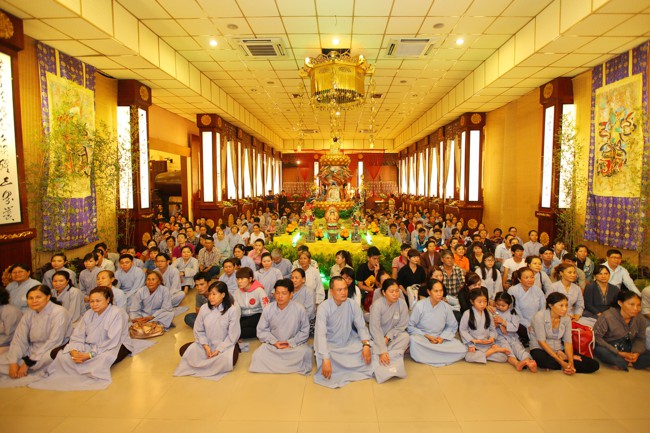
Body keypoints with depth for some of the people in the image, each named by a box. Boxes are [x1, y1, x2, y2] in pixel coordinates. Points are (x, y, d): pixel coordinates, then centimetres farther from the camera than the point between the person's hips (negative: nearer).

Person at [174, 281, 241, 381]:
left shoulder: (233, 310, -16)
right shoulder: (204, 308, -3)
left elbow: (232, 335, -14)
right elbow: (198, 331, 1)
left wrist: (218, 350, -19)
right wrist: (206, 346, -13)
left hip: (225, 344, -4)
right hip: (206, 344, 4)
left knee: (228, 360, -34)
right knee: (184, 350, -12)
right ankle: (213, 362, -11)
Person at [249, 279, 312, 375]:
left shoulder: (300, 309, -12)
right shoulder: (268, 310, -7)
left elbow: (305, 331, -6)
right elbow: (262, 331, -2)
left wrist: (291, 343, -15)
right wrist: (274, 342, -15)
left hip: (295, 344, -1)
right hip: (272, 345, 2)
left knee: (306, 352, -32)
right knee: (258, 356, -24)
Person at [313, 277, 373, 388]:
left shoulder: (353, 305, -8)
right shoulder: (323, 307, -19)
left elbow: (361, 327, -5)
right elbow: (320, 334, -27)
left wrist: (366, 345, -25)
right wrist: (326, 359, -37)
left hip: (349, 342, 4)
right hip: (330, 345, -3)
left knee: (367, 352, -20)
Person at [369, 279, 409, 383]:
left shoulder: (402, 304, -14)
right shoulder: (377, 305, -24)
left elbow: (401, 325, -7)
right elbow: (375, 329, -27)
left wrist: (388, 337, -20)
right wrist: (382, 351, -34)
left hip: (392, 335, 3)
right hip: (377, 337, -3)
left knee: (405, 336, -26)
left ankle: (387, 359, -28)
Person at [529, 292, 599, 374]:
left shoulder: (566, 319, 0)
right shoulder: (540, 316, -16)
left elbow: (568, 342, -4)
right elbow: (541, 342, -19)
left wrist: (571, 362, -21)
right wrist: (561, 362, -23)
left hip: (559, 351, 4)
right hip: (540, 350, -4)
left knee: (594, 365, -14)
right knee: (543, 360, -40)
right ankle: (564, 359, -10)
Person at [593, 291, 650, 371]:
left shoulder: (640, 319, -4)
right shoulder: (607, 317, -21)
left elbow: (640, 339, 7)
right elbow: (596, 337, -19)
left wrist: (636, 352, -14)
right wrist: (618, 353, -20)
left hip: (628, 349, 5)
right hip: (609, 348, -4)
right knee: (600, 350, -37)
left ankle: (620, 363, -16)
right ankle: (630, 364, -17)